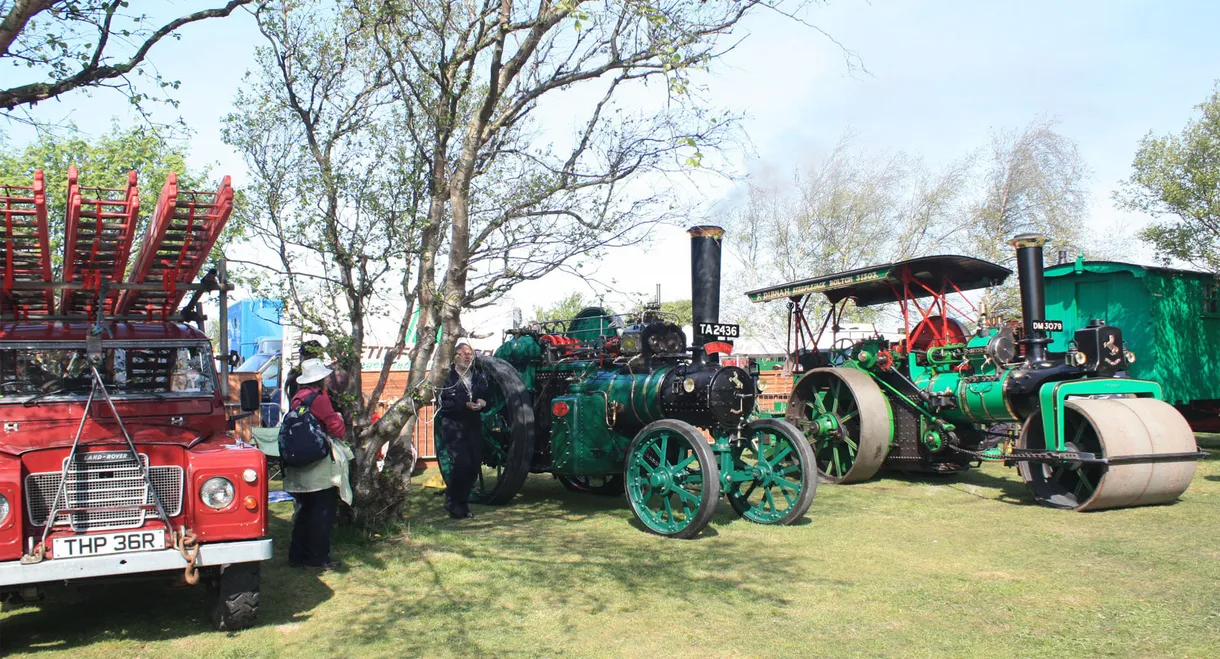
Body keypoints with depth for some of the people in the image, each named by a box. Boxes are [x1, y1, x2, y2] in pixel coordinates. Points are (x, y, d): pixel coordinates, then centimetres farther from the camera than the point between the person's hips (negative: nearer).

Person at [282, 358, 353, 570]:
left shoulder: (297, 397, 9)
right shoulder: (319, 398, -15)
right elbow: (336, 428, -15)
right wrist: (340, 420, 7)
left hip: (299, 468, 8)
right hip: (320, 467, -8)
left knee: (304, 511, 16)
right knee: (323, 512, 0)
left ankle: (297, 555, 20)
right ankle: (318, 558, 2)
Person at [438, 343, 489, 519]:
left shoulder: (479, 376, 14)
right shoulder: (447, 377, -4)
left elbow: (487, 398, 18)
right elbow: (443, 403, -11)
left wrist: (482, 402, -5)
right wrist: (464, 405, -20)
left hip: (474, 425, 6)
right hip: (453, 426, -6)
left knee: (475, 465, 2)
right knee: (461, 463, -16)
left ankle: (462, 503, 19)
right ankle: (453, 503, 3)